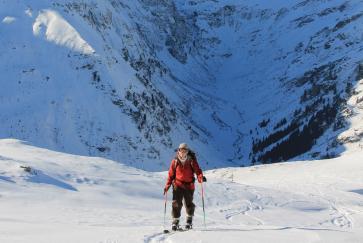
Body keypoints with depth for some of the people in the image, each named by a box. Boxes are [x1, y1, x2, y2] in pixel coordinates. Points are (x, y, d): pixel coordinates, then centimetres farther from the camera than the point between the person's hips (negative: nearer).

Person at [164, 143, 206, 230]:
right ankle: (175, 221, 3)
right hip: (178, 185, 0)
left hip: (189, 185, 0)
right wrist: (167, 186, 3)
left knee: (189, 204, 4)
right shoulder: (175, 161, 2)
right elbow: (171, 174, 7)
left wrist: (201, 178, -28)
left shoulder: (191, 160, -1)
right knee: (176, 203, -7)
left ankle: (189, 220, 22)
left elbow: (197, 170, -7)